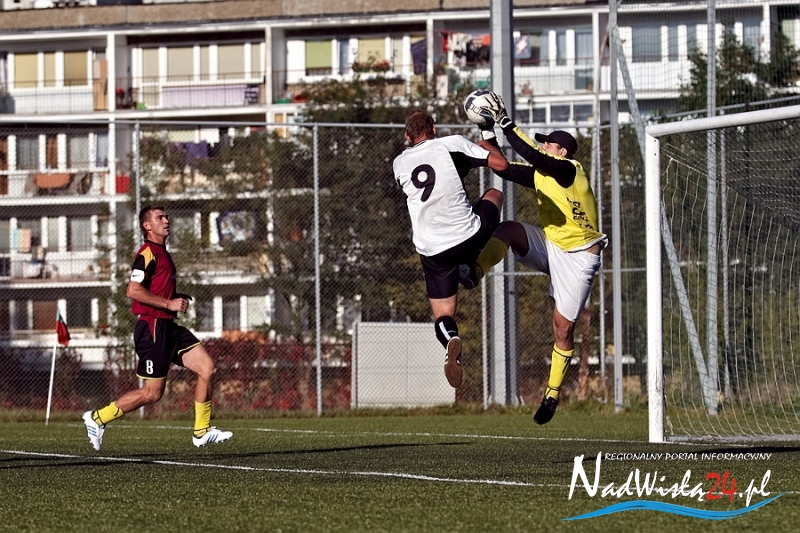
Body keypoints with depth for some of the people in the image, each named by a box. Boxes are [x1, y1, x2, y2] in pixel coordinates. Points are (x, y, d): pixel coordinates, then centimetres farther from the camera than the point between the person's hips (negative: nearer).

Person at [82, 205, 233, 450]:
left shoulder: (162, 253, 19)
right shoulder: (148, 254, -12)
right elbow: (133, 290, -23)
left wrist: (179, 299, 14)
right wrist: (169, 303, -20)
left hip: (168, 328, 9)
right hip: (152, 328, -9)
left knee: (207, 367, -1)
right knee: (152, 392, -6)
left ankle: (202, 432, 4)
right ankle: (97, 418, 7)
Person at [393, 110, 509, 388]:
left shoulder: (399, 163, 8)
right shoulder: (453, 144, -4)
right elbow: (501, 164, -5)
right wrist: (487, 143, 17)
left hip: (432, 250, 2)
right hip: (469, 237, -2)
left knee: (443, 316, 12)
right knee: (494, 194, 29)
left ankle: (450, 340, -29)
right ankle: (476, 267, 13)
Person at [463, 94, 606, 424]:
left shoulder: (569, 169, -18)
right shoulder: (540, 175, 5)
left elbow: (532, 156, -33)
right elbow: (501, 167, 9)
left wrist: (505, 123, -31)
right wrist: (487, 131, -1)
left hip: (578, 255, -7)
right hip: (548, 246, 7)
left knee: (563, 327, -2)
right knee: (508, 229, -22)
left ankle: (552, 394, 10)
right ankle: (474, 273, -33)